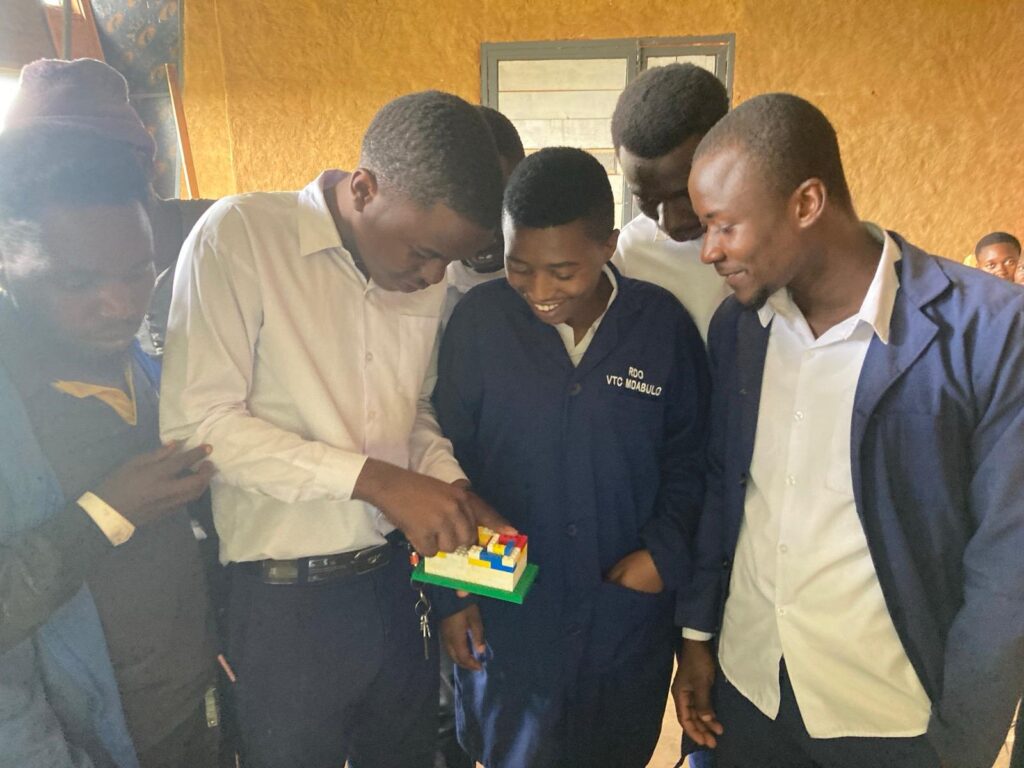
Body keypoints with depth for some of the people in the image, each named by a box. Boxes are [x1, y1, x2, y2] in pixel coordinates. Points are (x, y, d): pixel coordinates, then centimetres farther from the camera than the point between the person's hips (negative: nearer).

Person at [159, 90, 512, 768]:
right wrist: (374, 479, -21)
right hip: (284, 597, -5)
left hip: (395, 580, 5)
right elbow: (196, 422, -18)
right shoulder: (241, 234, -14)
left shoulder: (429, 274, 3)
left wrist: (454, 495, -6)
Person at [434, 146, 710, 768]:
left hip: (629, 624, 1)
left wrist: (666, 551, -11)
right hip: (505, 620, 0)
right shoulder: (478, 320, -11)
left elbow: (690, 458, 2)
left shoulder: (664, 324, -9)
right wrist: (453, 592, -2)